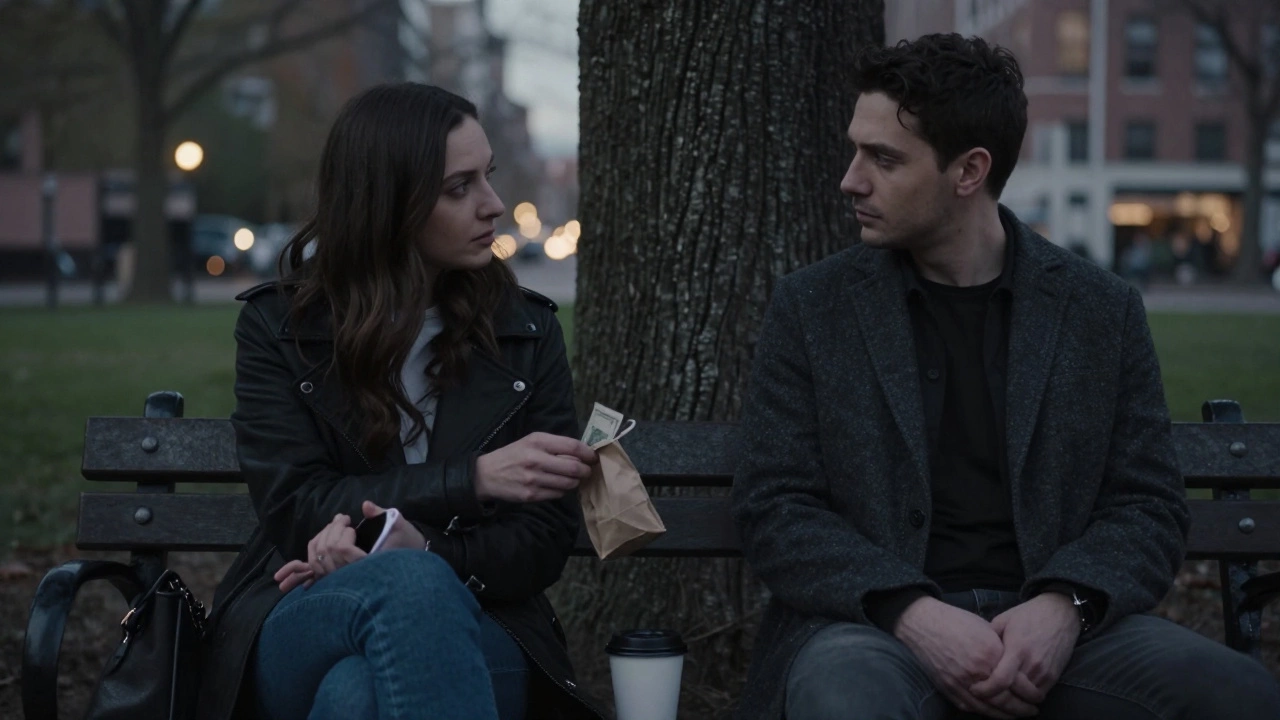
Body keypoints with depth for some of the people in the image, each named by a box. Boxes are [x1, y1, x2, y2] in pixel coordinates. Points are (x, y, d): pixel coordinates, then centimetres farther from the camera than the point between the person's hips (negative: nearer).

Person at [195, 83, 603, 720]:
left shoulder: (527, 332, 9)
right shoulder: (276, 327, 6)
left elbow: (544, 540, 6)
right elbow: (293, 506, -4)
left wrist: (421, 549, -16)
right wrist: (473, 478, -15)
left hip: (472, 628, 1)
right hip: (303, 623, 0)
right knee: (412, 584, -39)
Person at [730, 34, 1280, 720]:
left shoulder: (1102, 310, 9)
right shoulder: (811, 308, 6)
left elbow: (1150, 506, 7)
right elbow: (773, 509, 1)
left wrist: (1066, 605, -15)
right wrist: (913, 613, -16)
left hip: (1055, 623, 3)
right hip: (876, 623, -2)